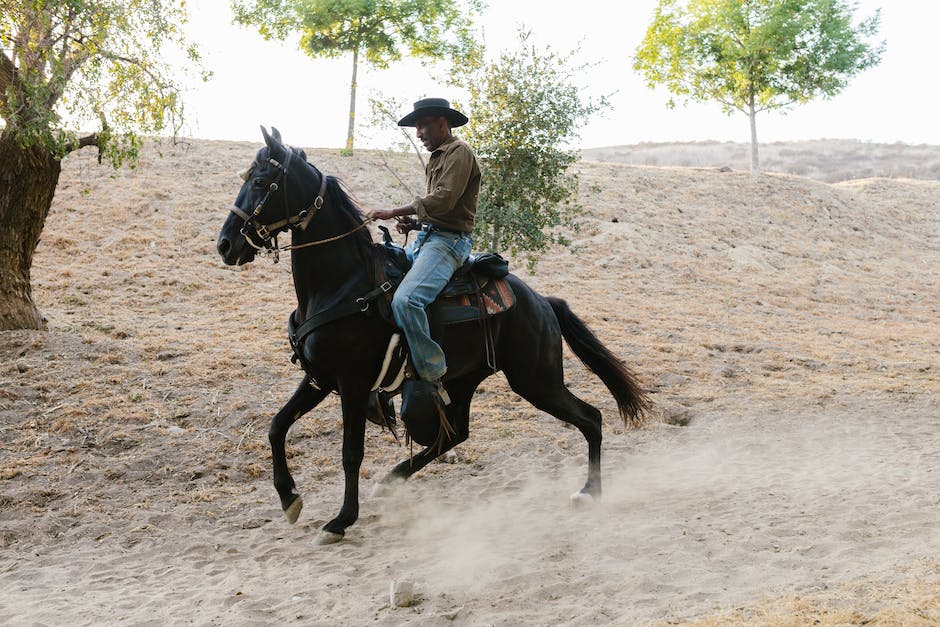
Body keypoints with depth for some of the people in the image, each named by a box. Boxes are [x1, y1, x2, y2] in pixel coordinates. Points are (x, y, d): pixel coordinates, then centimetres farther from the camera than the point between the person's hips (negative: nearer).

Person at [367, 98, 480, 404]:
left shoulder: (459, 152, -7)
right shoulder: (437, 158, 23)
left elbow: (443, 199, -21)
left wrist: (394, 212, -19)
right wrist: (413, 220, 5)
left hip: (448, 241, -11)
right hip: (425, 237, 11)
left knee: (405, 300, -30)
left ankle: (433, 376, -23)